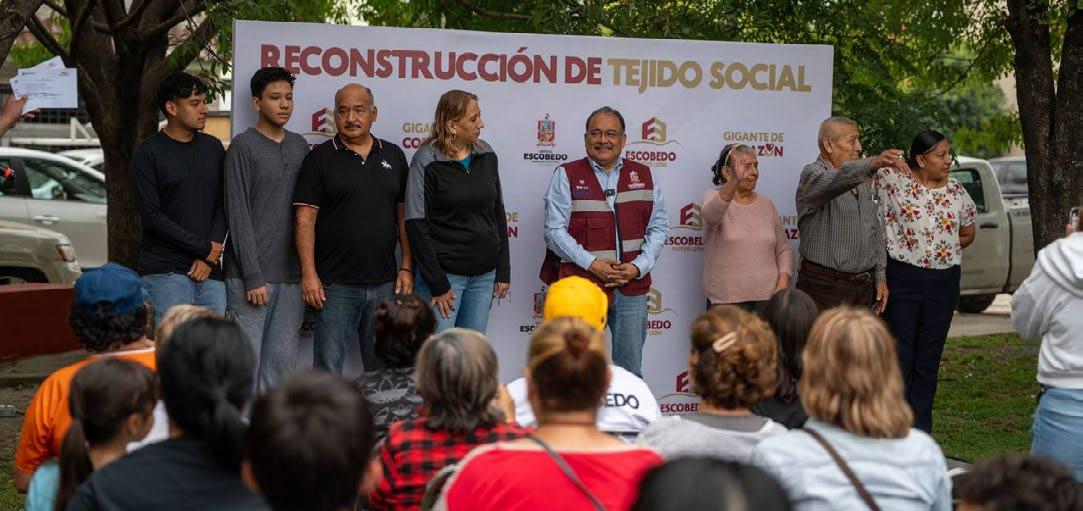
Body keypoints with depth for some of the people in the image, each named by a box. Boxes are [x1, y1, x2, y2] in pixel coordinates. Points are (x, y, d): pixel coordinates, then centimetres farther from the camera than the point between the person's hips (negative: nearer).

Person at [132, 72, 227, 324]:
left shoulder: (213, 148, 14)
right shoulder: (148, 152, -1)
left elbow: (222, 207, 11)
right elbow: (152, 215, -8)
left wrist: (209, 258, -3)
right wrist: (205, 248, -9)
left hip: (209, 273, 5)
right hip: (164, 273, -5)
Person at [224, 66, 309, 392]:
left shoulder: (299, 146, 14)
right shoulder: (244, 146, -4)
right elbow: (238, 214, -8)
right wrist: (253, 276, -13)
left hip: (291, 276, 5)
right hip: (252, 275, -5)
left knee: (283, 360, 6)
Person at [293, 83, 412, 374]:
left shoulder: (394, 156, 11)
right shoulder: (320, 158, 1)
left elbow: (404, 216, 12)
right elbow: (305, 219, -4)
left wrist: (407, 267, 4)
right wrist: (309, 274, -12)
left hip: (384, 282, 3)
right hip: (336, 284, -3)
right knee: (328, 369, -2)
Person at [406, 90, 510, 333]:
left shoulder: (486, 156, 7)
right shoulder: (427, 162, -8)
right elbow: (416, 224, -9)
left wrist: (503, 271, 9)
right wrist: (438, 284, -12)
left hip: (484, 274, 5)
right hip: (446, 274, -5)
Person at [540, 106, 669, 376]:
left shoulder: (644, 176, 11)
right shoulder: (566, 176, 2)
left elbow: (659, 228, 10)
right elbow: (554, 230, -4)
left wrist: (639, 266, -6)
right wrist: (592, 264, -14)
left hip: (632, 286, 3)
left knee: (631, 372, 8)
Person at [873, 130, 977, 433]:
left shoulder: (956, 191, 8)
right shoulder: (892, 180, -6)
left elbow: (968, 234, 18)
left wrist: (944, 247, 8)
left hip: (944, 282, 4)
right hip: (902, 279, -4)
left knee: (929, 360, 9)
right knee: (898, 355, -1)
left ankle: (921, 429, 17)